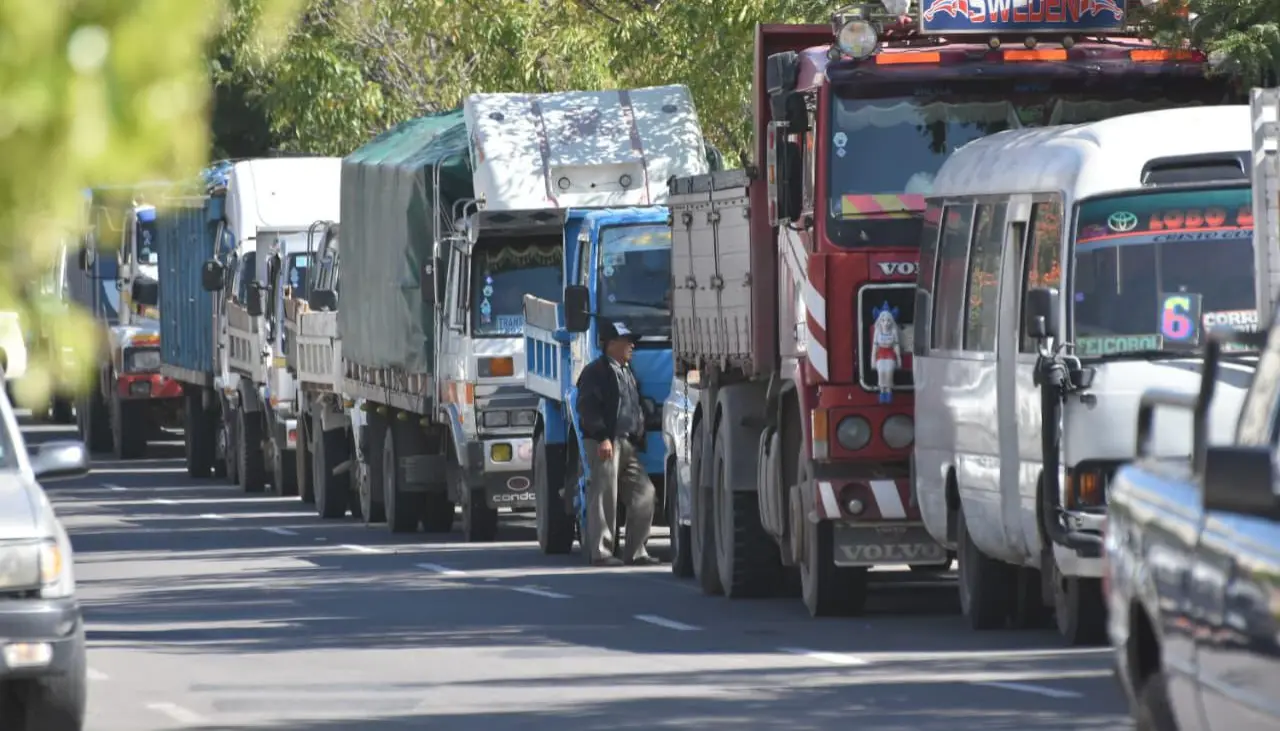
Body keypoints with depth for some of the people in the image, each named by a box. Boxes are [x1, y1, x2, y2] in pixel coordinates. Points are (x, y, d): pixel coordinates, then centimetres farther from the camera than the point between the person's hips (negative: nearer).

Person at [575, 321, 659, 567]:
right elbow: (588, 408, -14)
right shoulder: (596, 372, -5)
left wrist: (639, 439, 19)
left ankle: (636, 551, 7)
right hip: (604, 443, -8)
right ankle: (600, 551, -4)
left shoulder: (628, 372, 23)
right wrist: (602, 437, -22)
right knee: (605, 496, -8)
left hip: (628, 443, 8)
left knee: (644, 493, 2)